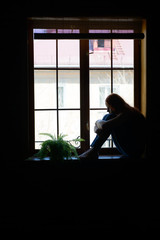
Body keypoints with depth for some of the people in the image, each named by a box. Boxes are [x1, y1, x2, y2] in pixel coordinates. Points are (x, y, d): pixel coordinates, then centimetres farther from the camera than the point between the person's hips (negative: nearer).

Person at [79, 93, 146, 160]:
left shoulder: (126, 114, -21)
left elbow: (104, 125, -31)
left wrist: (98, 122, -7)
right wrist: (96, 128, -17)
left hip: (134, 151, -9)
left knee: (109, 117, -15)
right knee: (107, 117, 2)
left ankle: (93, 151, -13)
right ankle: (93, 151, -6)